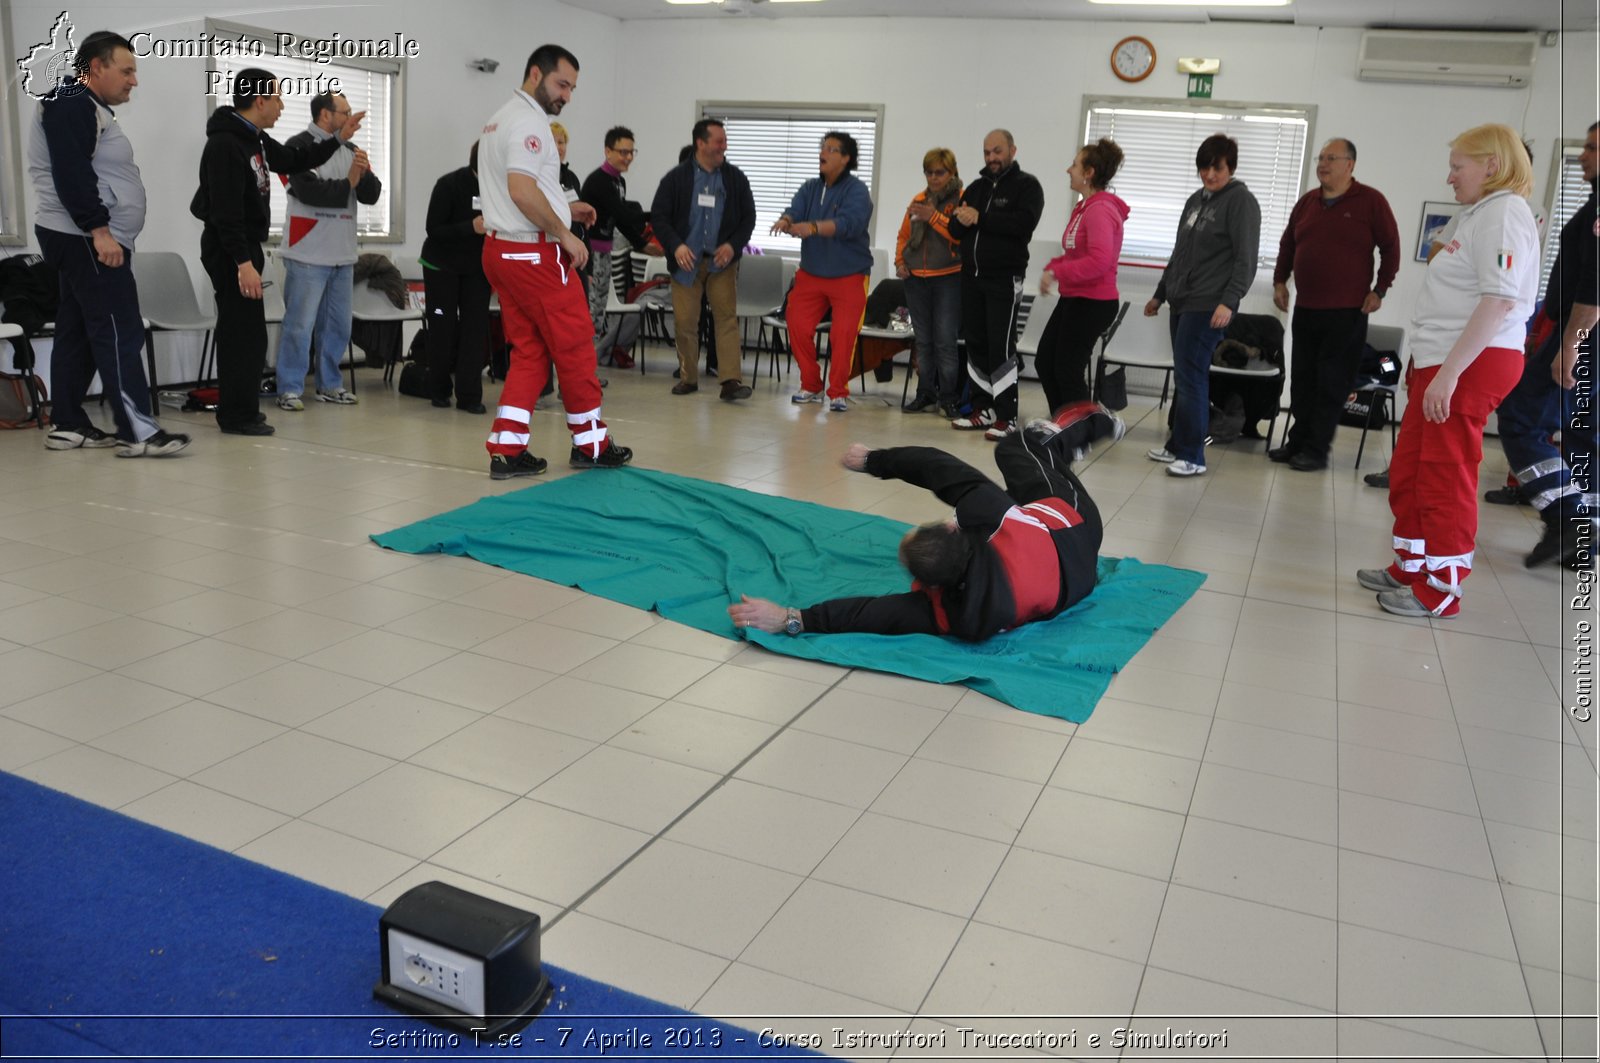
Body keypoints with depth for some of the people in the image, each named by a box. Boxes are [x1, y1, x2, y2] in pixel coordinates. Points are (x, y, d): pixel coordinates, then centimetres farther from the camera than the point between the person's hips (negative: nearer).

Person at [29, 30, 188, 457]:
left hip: (90, 239, 11)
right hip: (87, 238, -11)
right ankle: (138, 431, -16)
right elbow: (71, 174, -21)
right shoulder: (70, 103, -11)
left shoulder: (89, 108, 21)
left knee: (77, 331, 11)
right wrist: (99, 229, -24)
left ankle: (67, 425, 16)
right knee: (119, 332, -14)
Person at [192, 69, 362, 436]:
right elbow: (225, 211, -25)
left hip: (244, 246, 10)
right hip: (229, 250, -10)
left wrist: (339, 139, 24)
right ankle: (239, 415, -2)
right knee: (247, 331, -8)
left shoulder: (254, 138, 11)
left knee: (240, 330, 14)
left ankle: (237, 410, 23)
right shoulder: (224, 144, -19)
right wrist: (243, 262, -29)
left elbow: (295, 161, 27)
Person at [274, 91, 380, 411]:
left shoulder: (349, 150, 13)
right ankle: (289, 389, 2)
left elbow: (371, 195, 8)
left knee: (337, 326, 12)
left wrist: (364, 174, -12)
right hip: (308, 254, -7)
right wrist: (347, 184, -8)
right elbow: (308, 191, -18)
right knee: (299, 325, -5)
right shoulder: (298, 146, -6)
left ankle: (328, 385, 23)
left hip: (343, 254, 7)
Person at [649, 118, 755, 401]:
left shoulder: (735, 178, 6)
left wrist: (733, 245, -9)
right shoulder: (676, 177, 1)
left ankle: (731, 381, -11)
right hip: (686, 260, 0)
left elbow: (748, 218, 8)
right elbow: (658, 216, 0)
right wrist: (675, 246, -15)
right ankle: (688, 378, 15)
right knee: (685, 321, 2)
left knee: (727, 318, -7)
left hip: (722, 260, 1)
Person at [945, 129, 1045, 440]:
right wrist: (961, 220, -12)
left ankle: (1007, 417, -5)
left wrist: (980, 218, -15)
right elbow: (955, 229, 12)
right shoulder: (976, 187, 17)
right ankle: (983, 409, 15)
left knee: (1001, 347, -8)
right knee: (976, 344, 7)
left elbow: (1024, 222, -19)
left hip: (1005, 279, -6)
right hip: (971, 276, 6)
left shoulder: (1027, 185, -1)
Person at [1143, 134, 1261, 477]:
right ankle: (1176, 444, 19)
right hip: (1181, 302, 8)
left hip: (1209, 306, -8)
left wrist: (1229, 301, -22)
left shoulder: (1241, 201, -5)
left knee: (1190, 377, -11)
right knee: (1183, 377, 11)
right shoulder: (1196, 200, 18)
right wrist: (1160, 294, 25)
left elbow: (1245, 259, -12)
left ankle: (1191, 456, -6)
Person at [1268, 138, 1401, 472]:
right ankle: (1297, 442, 18)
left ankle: (1317, 450, 1)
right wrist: (1280, 281, 11)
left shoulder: (1371, 201, -4)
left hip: (1347, 312, -5)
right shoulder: (1307, 202, 11)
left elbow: (1390, 247, -2)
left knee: (1332, 383, -2)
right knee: (1302, 379, 9)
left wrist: (1379, 290, -6)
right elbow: (1287, 244, 19)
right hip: (1305, 308, 5)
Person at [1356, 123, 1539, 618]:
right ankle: (1411, 568, 29)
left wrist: (1448, 373, -26)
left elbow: (1500, 300, -22)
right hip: (1443, 361, 10)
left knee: (1445, 479, -2)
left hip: (1472, 364, -10)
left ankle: (1440, 589, 9)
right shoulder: (1481, 214, 19)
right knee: (1408, 470, 15)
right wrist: (1423, 364, 20)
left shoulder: (1504, 212, -12)